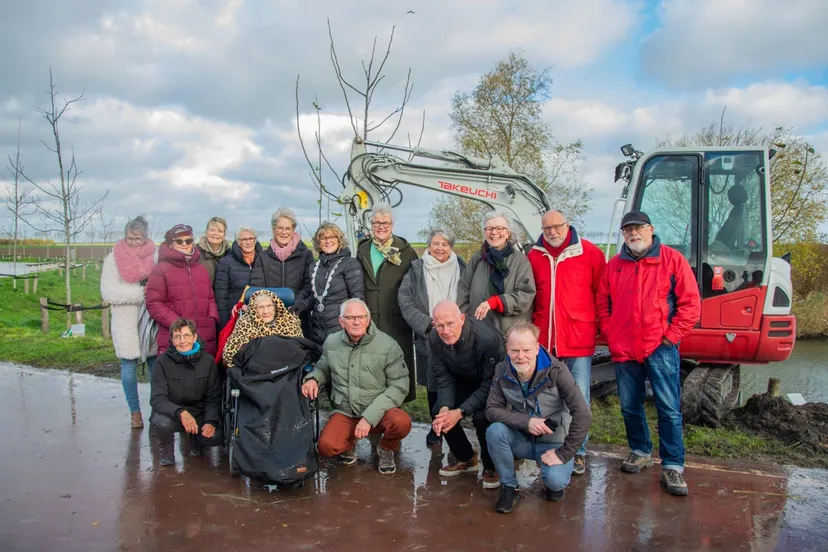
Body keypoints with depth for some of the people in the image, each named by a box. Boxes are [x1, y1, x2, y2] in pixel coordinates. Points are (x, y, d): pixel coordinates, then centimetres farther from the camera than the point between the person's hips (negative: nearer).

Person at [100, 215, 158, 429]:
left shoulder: (156, 256, 3)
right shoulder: (114, 258, 3)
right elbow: (108, 292, -6)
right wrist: (140, 292, -13)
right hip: (126, 322, 0)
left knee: (156, 363, 5)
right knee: (129, 365, 5)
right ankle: (135, 411, 18)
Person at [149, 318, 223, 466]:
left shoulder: (207, 360, -4)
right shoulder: (164, 361, -9)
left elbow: (214, 397, -3)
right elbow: (157, 399, -17)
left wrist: (211, 421, -22)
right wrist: (181, 412, -36)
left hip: (199, 413, 2)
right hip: (171, 413, -1)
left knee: (216, 436, -25)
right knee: (162, 423, -35)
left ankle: (195, 439, 13)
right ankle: (166, 447, 2)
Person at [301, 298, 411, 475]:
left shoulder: (388, 345, -14)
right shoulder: (331, 342, -2)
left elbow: (399, 387, -13)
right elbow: (323, 368, 17)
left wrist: (369, 417, -21)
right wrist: (313, 379, -9)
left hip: (379, 413, -2)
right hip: (344, 413, 2)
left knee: (401, 422, -34)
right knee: (326, 447, -26)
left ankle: (386, 449, 5)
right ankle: (349, 443, 14)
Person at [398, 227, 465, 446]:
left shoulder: (461, 268, 5)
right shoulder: (416, 270, 2)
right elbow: (405, 301, -2)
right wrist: (427, 324, -10)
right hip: (428, 337, 0)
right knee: (433, 383, 7)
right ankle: (436, 427, 21)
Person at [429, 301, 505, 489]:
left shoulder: (488, 338, -37)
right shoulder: (435, 339, -18)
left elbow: (491, 384, -30)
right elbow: (444, 378, -10)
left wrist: (460, 412, -36)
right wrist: (445, 408, -29)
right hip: (466, 380, 6)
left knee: (481, 416, -30)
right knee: (438, 410, -13)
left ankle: (491, 467, -1)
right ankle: (466, 458, 12)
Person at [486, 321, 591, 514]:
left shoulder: (556, 371, -23)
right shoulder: (502, 371, -12)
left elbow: (583, 415, -25)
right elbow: (492, 409, -13)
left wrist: (563, 454, -24)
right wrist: (526, 421, -27)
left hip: (553, 442, -3)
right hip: (522, 438, 3)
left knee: (555, 480, -31)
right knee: (494, 431, -27)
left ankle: (555, 480, 8)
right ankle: (509, 486, -3)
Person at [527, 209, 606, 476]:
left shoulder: (589, 253, -3)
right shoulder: (534, 256, 5)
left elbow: (602, 292, 2)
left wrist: (597, 324, 4)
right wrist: (534, 326, 9)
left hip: (579, 341, -3)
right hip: (544, 341, 3)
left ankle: (577, 452, 17)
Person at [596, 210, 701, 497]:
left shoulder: (672, 260, -2)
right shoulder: (614, 266, 9)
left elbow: (691, 304, -4)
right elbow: (602, 305, 14)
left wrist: (670, 337, -7)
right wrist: (611, 337, 4)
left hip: (660, 349, -4)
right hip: (623, 351, 4)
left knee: (669, 409, -3)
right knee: (630, 407, 13)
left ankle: (672, 467, 5)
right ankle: (640, 452, 32)